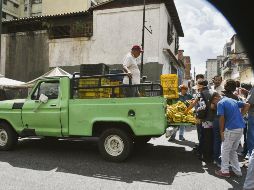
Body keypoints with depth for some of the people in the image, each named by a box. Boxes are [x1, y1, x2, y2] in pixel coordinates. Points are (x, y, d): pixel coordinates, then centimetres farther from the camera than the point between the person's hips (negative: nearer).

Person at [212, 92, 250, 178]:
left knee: (225, 150, 8)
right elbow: (247, 105, 16)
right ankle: (237, 171, 24)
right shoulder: (233, 100, 15)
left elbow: (222, 118, -14)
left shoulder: (220, 103, -7)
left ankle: (224, 171, 15)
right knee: (233, 151, 19)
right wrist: (239, 115, 12)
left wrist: (221, 131, -5)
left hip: (231, 129, -7)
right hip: (240, 128, 8)